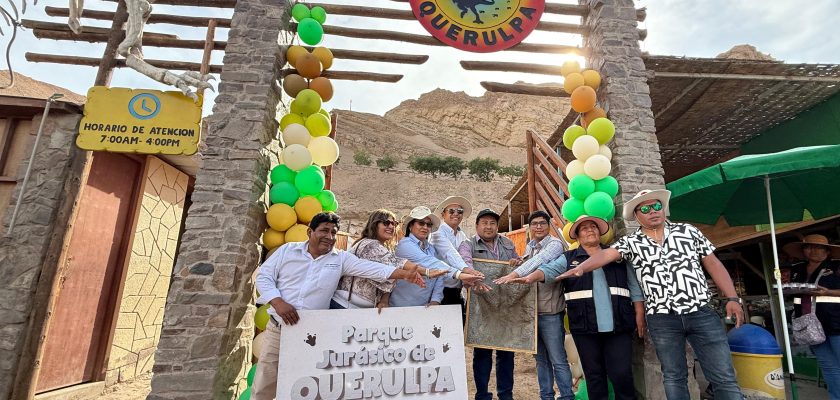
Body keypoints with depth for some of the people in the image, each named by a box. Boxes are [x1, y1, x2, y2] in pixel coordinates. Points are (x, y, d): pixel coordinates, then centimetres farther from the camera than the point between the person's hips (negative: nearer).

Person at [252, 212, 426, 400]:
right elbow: (263, 276, 2)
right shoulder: (287, 250, 3)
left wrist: (405, 274, -21)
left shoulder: (341, 259, 0)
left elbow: (372, 268, -10)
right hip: (278, 328, 1)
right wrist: (278, 302, -14)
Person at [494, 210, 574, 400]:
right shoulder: (529, 247, 12)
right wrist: (519, 263, -1)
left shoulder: (555, 244, -9)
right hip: (531, 309, 7)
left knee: (558, 360, 0)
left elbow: (539, 261, -26)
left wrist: (513, 274, -35)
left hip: (550, 310, -7)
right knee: (540, 358, 16)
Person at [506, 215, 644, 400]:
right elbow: (549, 270, -8)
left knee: (622, 373, 1)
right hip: (585, 327, 0)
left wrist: (639, 315, 4)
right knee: (593, 374, 9)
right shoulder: (569, 258, 7)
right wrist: (530, 278, -28)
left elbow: (634, 286, 12)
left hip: (618, 325, 1)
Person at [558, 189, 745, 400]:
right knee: (674, 377, 10)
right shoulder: (630, 242, 4)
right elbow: (605, 254, -12)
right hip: (662, 320, -1)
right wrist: (581, 267, -31)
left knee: (724, 377, 4)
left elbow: (713, 264, 10)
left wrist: (732, 298, 2)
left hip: (701, 313, 1)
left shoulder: (688, 231, 9)